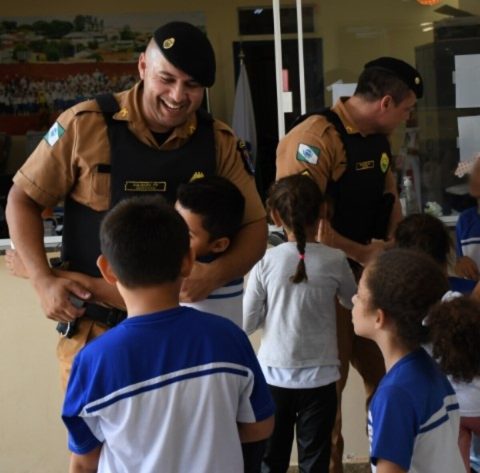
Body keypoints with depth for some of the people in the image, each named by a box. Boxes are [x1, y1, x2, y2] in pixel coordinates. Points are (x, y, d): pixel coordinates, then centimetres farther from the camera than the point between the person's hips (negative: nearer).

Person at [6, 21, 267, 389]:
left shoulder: (219, 141, -2)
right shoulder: (86, 124, -10)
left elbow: (255, 228, 2)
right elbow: (23, 200, -1)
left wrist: (218, 272, -19)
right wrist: (43, 281, -14)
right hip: (95, 325, -2)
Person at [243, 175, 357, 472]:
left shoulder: (266, 262, -8)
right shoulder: (335, 260, -7)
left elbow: (247, 324, -3)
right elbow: (353, 302, 12)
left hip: (275, 377, 1)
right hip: (319, 378, -1)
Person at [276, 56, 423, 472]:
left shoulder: (379, 140, 10)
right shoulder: (316, 136, -20)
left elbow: (390, 203, 17)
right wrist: (363, 253, -20)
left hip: (370, 276, 9)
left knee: (386, 374, 16)